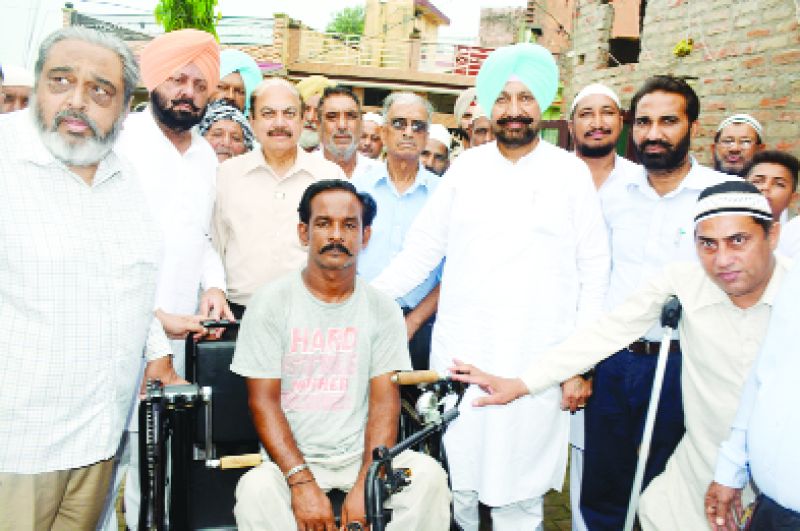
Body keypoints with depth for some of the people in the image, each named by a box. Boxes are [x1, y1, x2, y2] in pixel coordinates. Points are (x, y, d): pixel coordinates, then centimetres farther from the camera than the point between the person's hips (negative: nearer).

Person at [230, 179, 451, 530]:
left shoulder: (382, 310, 2)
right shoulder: (271, 303, -3)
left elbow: (384, 402, -3)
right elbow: (264, 402, -7)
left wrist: (366, 485, -17)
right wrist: (302, 483, -19)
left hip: (361, 455, 2)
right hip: (291, 458, -2)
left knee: (429, 476, -24)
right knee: (256, 489, -32)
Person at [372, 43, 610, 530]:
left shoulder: (571, 172, 1)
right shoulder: (465, 167, 6)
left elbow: (594, 267, 1)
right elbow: (422, 248, 6)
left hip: (538, 359, -2)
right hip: (460, 352, 2)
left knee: (520, 485, 6)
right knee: (458, 473, 10)